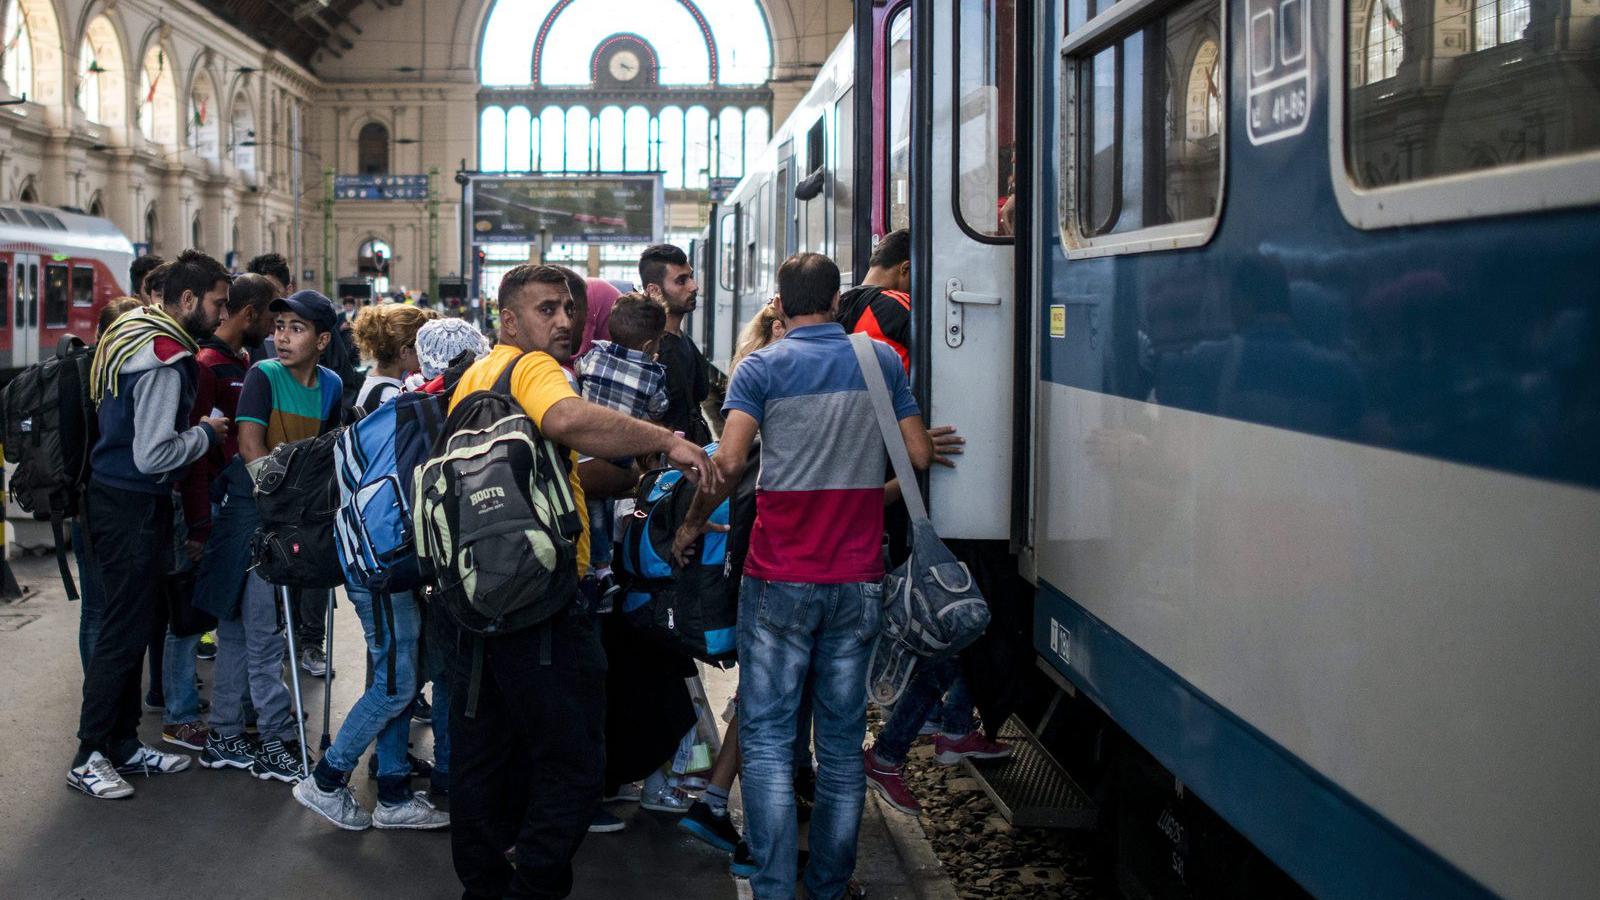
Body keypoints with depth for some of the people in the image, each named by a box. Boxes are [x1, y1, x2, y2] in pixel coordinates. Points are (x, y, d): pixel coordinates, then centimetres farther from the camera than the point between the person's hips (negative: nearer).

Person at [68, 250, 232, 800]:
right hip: (132, 506, -10)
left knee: (132, 626, 16)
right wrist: (205, 433, -10)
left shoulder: (135, 328, 10)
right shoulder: (165, 358, -22)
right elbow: (152, 455, -24)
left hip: (120, 498, 10)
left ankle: (123, 744, 26)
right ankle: (89, 757, 7)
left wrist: (191, 426, 12)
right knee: (125, 630, -2)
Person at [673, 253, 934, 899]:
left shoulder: (762, 367, -3)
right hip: (859, 579, 3)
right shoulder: (883, 360, 6)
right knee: (843, 742, 10)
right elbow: (919, 457, 7)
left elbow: (728, 463, -12)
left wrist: (691, 526, 3)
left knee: (766, 738, 2)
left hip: (780, 579, -3)